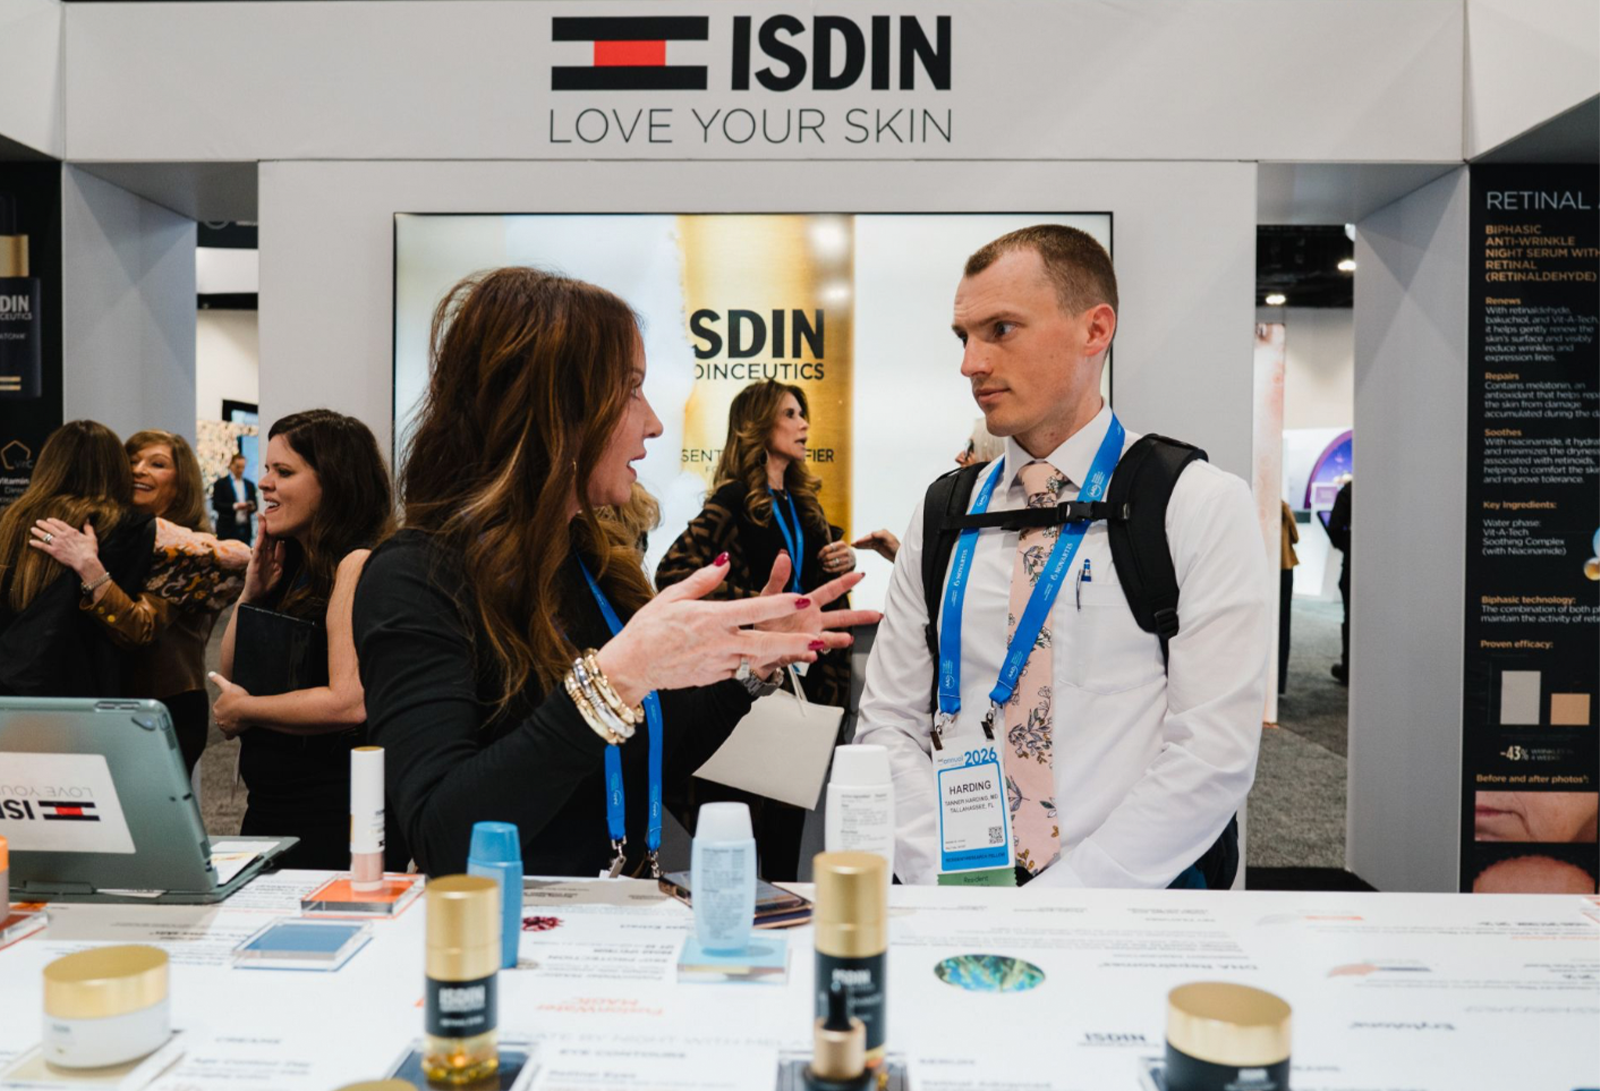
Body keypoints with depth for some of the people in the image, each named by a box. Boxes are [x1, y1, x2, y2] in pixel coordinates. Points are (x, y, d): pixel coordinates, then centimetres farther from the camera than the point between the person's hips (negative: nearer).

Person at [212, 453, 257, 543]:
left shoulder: (249, 484, 15)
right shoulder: (220, 483, 2)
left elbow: (254, 504, 15)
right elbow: (216, 505, -6)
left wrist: (251, 507, -9)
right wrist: (234, 506, -19)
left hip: (245, 529, 3)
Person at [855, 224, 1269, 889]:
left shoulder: (1203, 505, -1)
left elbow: (1216, 754, -8)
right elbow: (889, 722, 7)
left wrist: (1059, 899, -16)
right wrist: (944, 882, -8)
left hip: (1130, 904, -2)